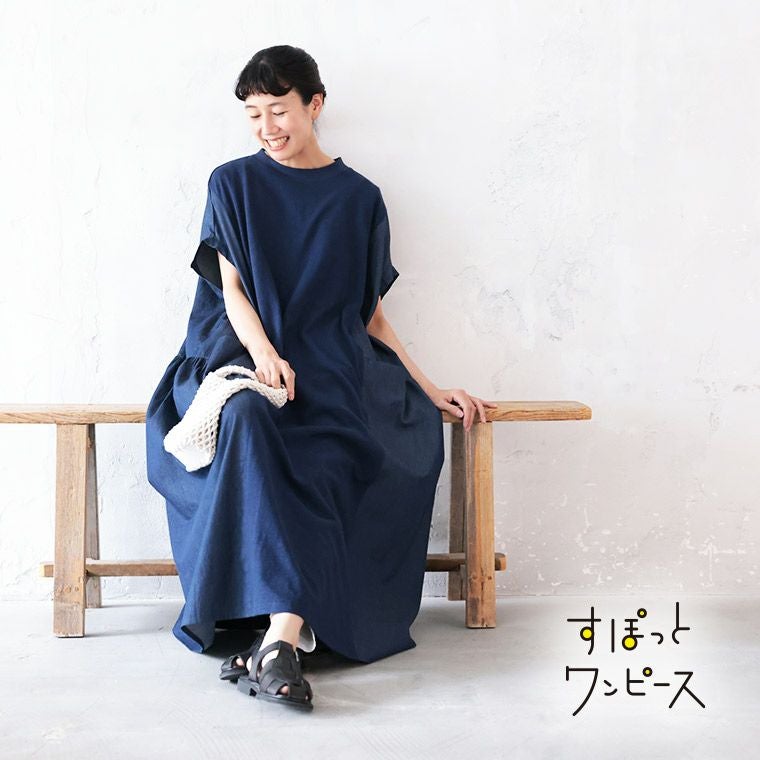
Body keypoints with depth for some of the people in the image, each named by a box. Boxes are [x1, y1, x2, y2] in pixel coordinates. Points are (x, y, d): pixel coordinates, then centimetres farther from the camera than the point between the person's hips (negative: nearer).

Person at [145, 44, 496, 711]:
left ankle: (280, 636, -40)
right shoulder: (234, 184, 13)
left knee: (319, 463, -32)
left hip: (330, 370, 1)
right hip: (246, 358, -1)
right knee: (247, 423, -36)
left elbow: (371, 316, 16)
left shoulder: (359, 198, 14)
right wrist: (263, 351, -17)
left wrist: (432, 390, 7)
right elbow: (232, 289, 4)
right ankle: (292, 632, -41)